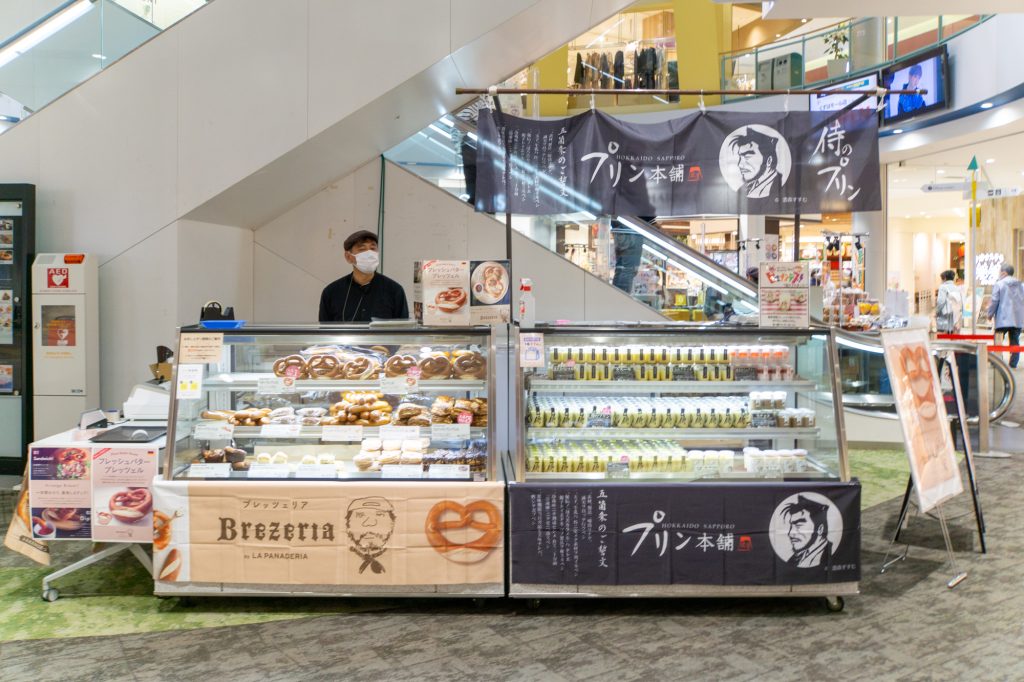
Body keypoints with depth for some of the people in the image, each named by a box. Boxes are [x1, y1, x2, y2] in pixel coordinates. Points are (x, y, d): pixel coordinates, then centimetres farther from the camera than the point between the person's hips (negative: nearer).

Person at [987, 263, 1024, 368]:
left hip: (1003, 319, -5)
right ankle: (1013, 364, 7)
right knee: (1015, 341, 8)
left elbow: (994, 301, -8)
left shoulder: (999, 284, -6)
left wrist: (990, 314, 3)